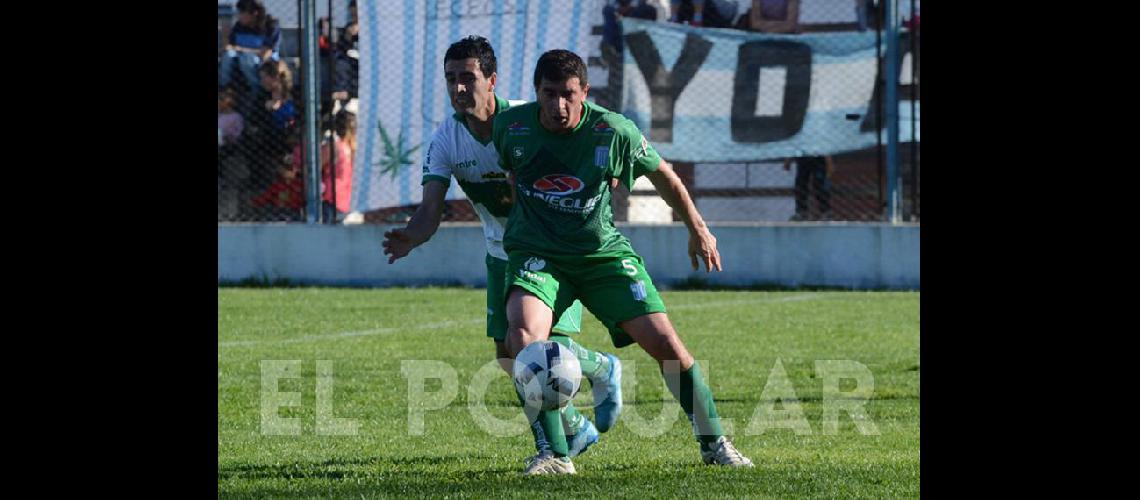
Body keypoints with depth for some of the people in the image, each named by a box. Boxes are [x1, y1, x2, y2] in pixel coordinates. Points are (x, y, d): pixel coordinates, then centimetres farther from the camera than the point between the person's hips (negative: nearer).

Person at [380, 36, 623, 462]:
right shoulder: (445, 141, -12)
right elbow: (431, 210, -19)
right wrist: (410, 237, -42)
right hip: (503, 254, 5)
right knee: (509, 357, 3)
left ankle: (602, 370, 19)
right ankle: (575, 428, 27)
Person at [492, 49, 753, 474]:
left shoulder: (614, 132, -14)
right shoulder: (510, 126, -11)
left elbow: (663, 175, 3)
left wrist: (697, 229, 13)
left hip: (603, 251, 0)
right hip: (537, 253, 0)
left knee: (664, 342, -9)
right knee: (522, 334, -29)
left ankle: (713, 444, 10)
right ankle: (555, 454, -23)